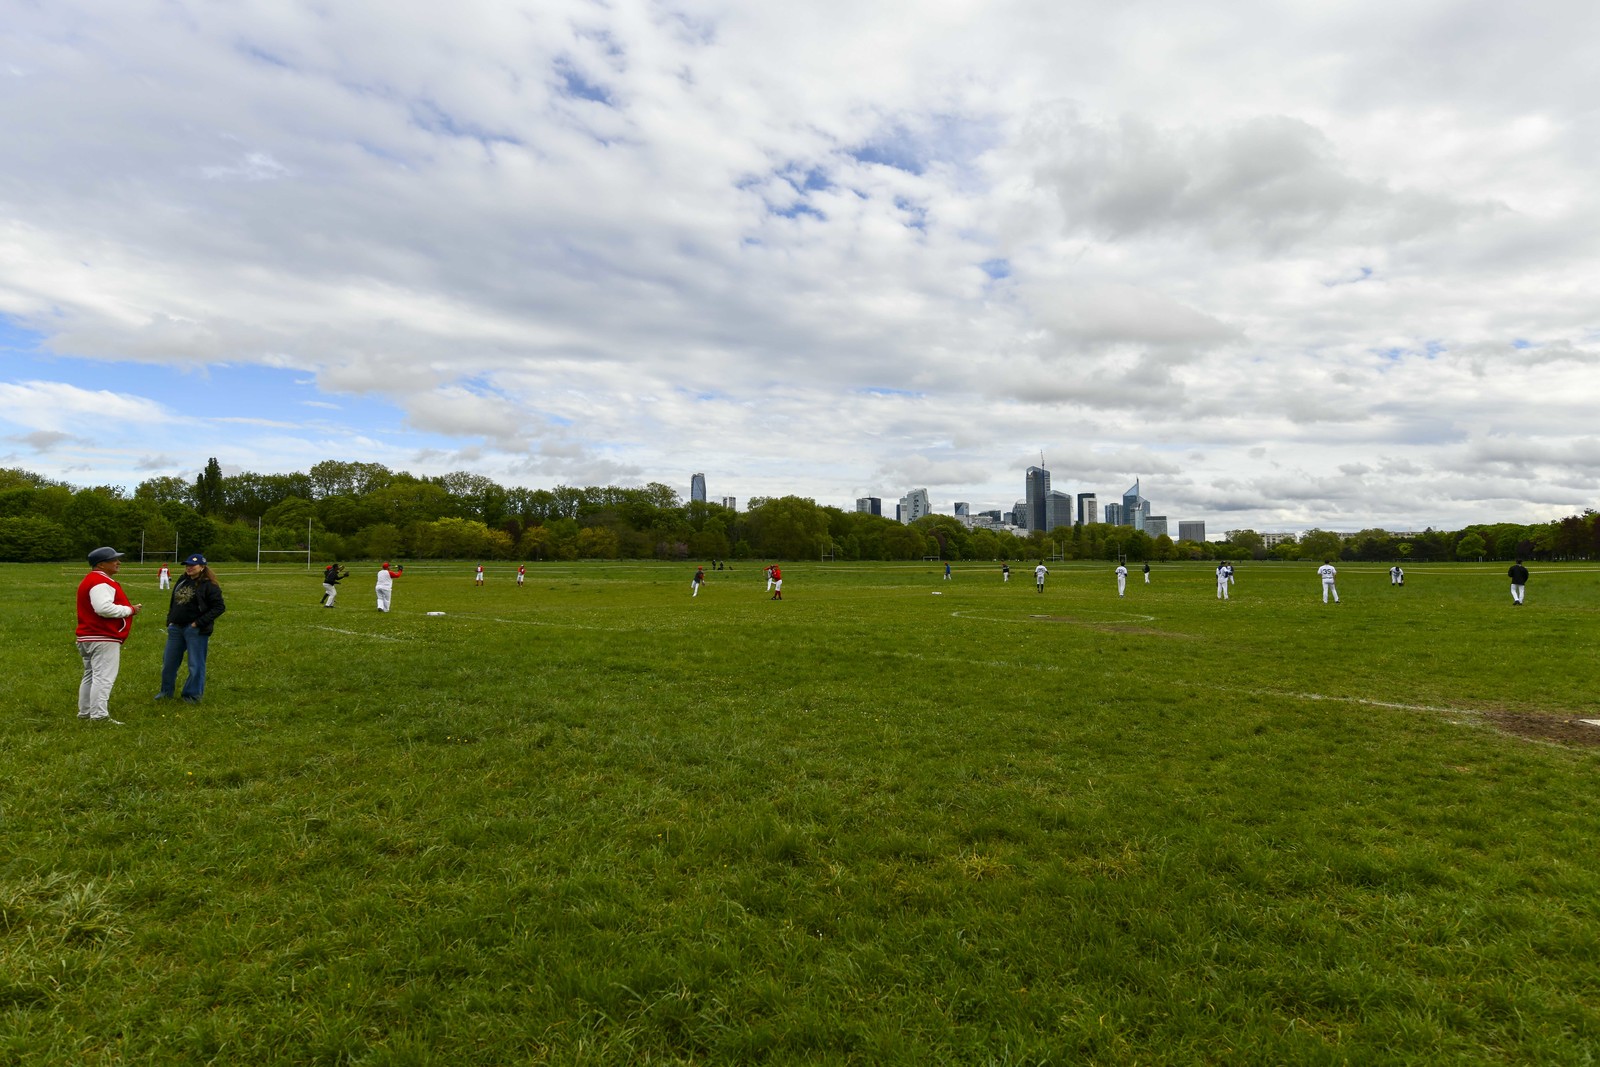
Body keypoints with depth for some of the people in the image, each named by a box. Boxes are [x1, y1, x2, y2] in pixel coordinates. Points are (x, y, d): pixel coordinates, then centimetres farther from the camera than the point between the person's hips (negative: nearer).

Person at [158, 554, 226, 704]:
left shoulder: (208, 585, -11)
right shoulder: (181, 582, 11)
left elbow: (219, 607, -15)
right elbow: (173, 602, 23)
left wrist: (199, 623, -18)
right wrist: (170, 620, 10)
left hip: (195, 630, -7)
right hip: (176, 628, 7)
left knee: (195, 664, 1)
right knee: (169, 661, 16)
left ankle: (193, 695, 13)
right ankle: (166, 691, 31)